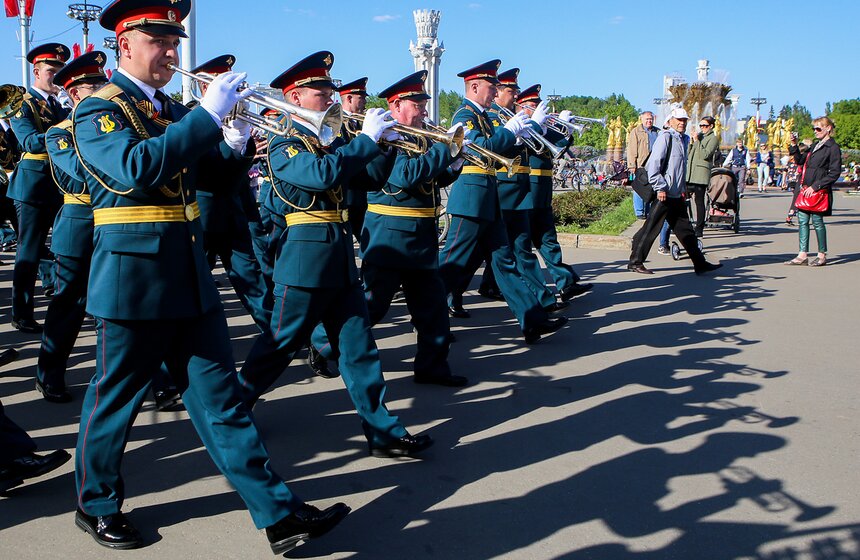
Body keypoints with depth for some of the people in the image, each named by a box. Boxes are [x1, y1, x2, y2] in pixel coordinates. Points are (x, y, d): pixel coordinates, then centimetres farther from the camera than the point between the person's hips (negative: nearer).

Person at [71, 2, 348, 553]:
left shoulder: (175, 112, 14)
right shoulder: (98, 109, -7)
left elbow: (217, 172, 14)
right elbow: (136, 168, -26)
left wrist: (235, 144, -7)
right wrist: (208, 115, -26)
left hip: (190, 275, 7)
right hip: (134, 278, -6)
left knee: (221, 397, 6)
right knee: (114, 400, 9)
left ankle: (279, 513, 8)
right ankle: (97, 504, 31)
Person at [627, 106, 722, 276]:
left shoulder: (684, 139, 16)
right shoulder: (665, 137, -10)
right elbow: (653, 163, -18)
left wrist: (683, 187, 20)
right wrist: (660, 187, -20)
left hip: (677, 194, 9)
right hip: (664, 194, -9)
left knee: (685, 229, 12)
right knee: (651, 228, -3)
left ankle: (700, 264, 16)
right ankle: (635, 262, 6)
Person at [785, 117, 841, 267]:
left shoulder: (833, 148, -9)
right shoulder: (815, 145, 15)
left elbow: (834, 173, -13)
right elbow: (801, 161, 22)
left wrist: (815, 186, -18)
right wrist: (794, 146, 9)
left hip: (818, 191, -8)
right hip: (805, 189, 8)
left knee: (817, 221, -1)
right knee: (802, 221, 5)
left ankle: (822, 255, 11)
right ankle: (802, 255, 8)